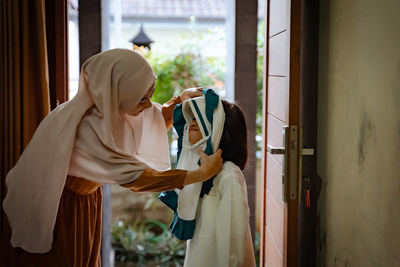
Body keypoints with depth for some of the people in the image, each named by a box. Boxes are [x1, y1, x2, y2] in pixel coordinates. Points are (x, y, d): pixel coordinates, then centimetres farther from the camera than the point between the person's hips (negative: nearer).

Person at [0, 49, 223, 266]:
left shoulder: (109, 107, -13)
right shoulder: (84, 127, -36)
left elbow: (155, 122, 5)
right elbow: (133, 176, -35)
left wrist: (180, 99, -13)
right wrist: (201, 174, -31)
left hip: (85, 201, 7)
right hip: (52, 210, -7)